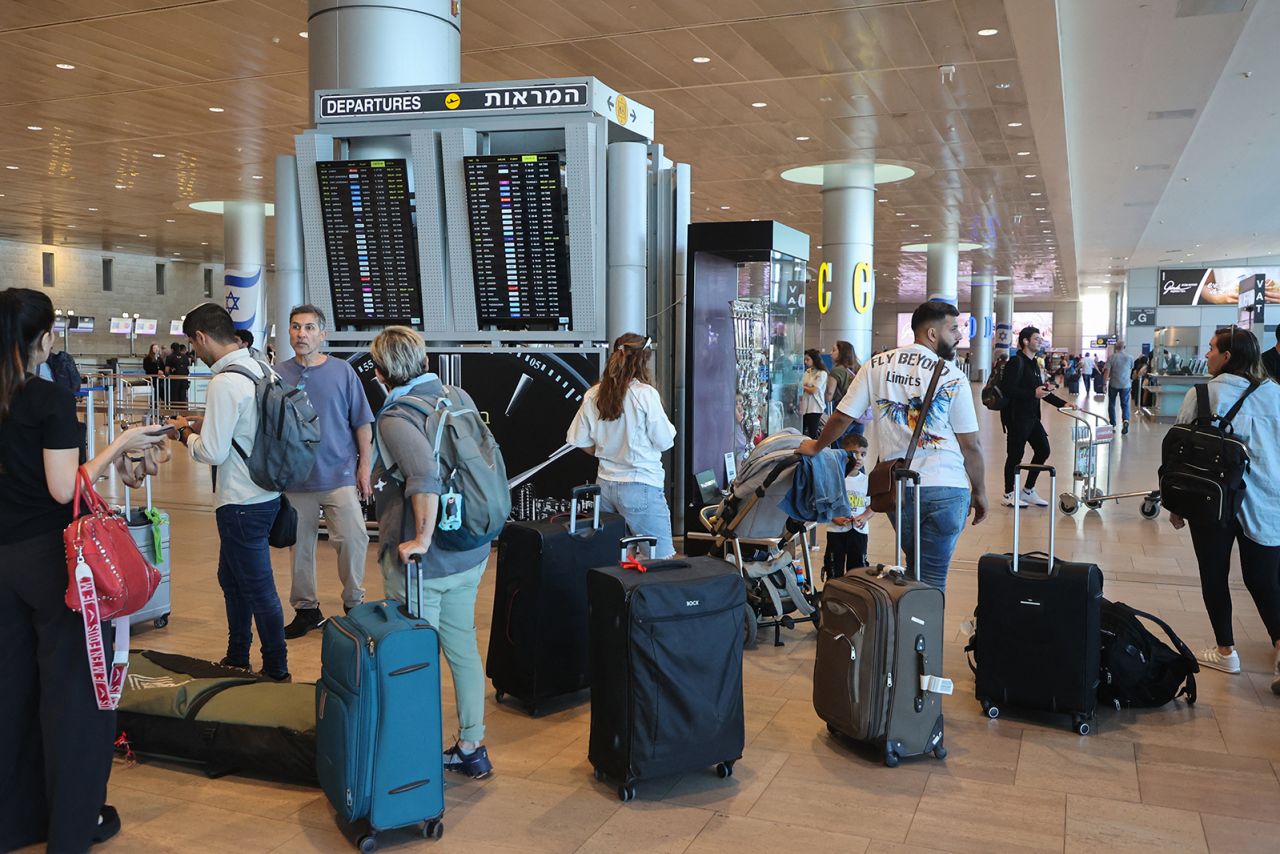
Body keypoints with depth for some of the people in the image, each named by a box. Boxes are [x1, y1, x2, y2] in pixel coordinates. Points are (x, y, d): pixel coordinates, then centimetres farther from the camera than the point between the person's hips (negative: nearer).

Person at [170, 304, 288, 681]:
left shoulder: (225, 382, -21)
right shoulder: (259, 368, 5)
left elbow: (212, 452, -19)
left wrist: (186, 434, -1)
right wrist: (203, 424, 11)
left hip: (243, 505, -9)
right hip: (265, 493, 9)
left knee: (258, 588, 4)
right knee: (231, 578, 24)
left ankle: (276, 669, 18)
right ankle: (237, 659, 38)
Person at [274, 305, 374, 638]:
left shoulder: (342, 371, 0)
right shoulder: (278, 374, 3)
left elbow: (362, 423, 3)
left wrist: (364, 467, -1)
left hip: (340, 476, -2)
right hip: (295, 481, 2)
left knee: (354, 539, -7)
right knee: (300, 547, 9)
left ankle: (354, 603, 13)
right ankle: (306, 609, 24)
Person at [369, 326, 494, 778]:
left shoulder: (396, 418, -18)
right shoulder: (460, 397, 3)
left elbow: (426, 476, -35)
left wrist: (422, 538, -25)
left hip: (423, 561, -7)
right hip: (471, 553, 7)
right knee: (463, 646, 18)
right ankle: (472, 748, 30)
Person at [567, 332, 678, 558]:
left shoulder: (593, 395, 3)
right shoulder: (645, 393, -12)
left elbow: (580, 441, 9)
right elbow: (664, 441, -8)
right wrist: (667, 424, 11)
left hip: (605, 484, 6)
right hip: (640, 486, -6)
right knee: (660, 558, -1)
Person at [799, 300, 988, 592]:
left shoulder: (877, 366, 4)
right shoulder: (952, 377, -5)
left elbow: (842, 417, 7)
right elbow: (971, 444, -3)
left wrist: (816, 447, 25)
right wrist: (980, 491, 10)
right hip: (946, 490, -4)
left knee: (915, 568, 23)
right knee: (931, 578, 3)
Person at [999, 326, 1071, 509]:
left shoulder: (1034, 363, 17)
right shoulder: (1017, 362, -13)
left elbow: (1040, 389, 20)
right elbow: (1008, 389, -23)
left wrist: (1062, 403, 12)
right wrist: (1033, 393, -25)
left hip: (1032, 416, 9)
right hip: (1017, 417, -9)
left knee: (1043, 449, 10)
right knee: (1015, 455, -1)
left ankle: (1028, 490, 23)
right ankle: (1008, 495, 12)